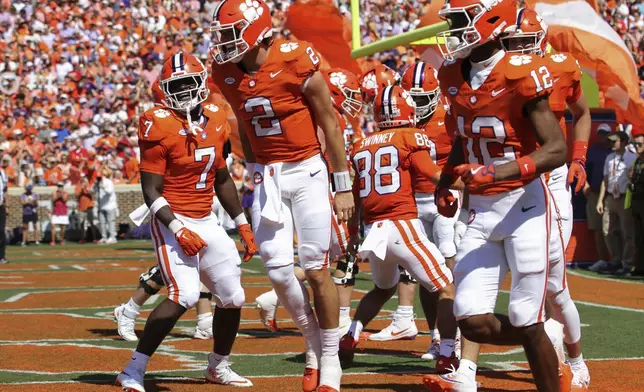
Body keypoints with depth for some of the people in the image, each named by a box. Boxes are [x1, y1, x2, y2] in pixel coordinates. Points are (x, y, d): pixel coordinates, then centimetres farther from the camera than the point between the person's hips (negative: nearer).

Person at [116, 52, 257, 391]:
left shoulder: (215, 121, 6)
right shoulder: (160, 126, -14)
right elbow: (151, 190, -15)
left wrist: (243, 225, 18)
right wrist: (178, 230, -25)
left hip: (207, 222, 7)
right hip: (173, 221, -7)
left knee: (232, 297, 10)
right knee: (184, 295, -24)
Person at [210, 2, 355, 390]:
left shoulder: (296, 62, -16)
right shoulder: (226, 73, -1)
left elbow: (330, 124, -8)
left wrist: (344, 186, -5)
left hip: (307, 172, -4)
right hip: (267, 177, 4)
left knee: (317, 270, -3)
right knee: (279, 271, -3)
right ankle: (314, 346, 19)